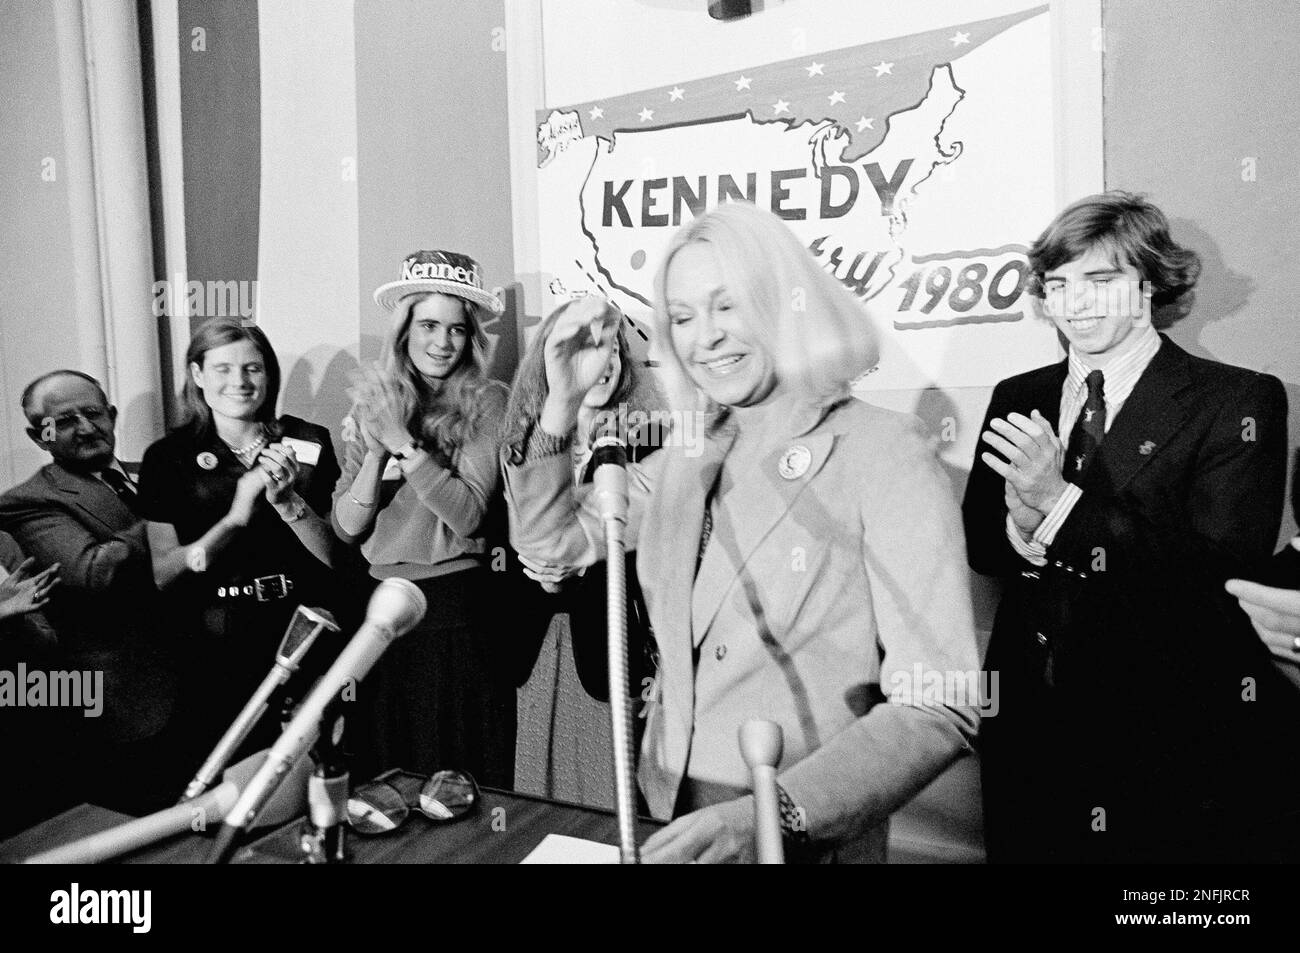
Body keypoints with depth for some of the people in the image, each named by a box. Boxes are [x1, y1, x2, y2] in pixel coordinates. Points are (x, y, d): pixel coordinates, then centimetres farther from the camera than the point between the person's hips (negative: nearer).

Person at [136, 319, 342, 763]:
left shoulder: (309, 444, 2)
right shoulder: (169, 457, 1)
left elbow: (337, 556, -1)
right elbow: (162, 574, -3)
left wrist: (288, 502, -16)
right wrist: (234, 519, -17)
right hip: (216, 652, 0)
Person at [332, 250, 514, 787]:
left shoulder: (486, 402, -5)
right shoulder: (374, 401, 6)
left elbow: (469, 515, -15)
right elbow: (345, 527, 1)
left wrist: (405, 444, -17)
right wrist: (376, 451, -14)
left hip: (457, 607, -4)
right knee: (386, 783, 17)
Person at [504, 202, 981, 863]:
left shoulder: (884, 455, -17)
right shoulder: (692, 455, 2)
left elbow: (937, 708, -20)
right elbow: (550, 539, 7)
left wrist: (769, 816, -32)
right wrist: (562, 402, -7)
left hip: (809, 840, -5)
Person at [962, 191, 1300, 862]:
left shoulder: (1238, 401, -7)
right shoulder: (1017, 398, 6)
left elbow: (1221, 571, -17)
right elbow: (976, 547, 3)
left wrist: (1063, 502, -24)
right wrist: (1024, 524, -20)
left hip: (1173, 738, -3)